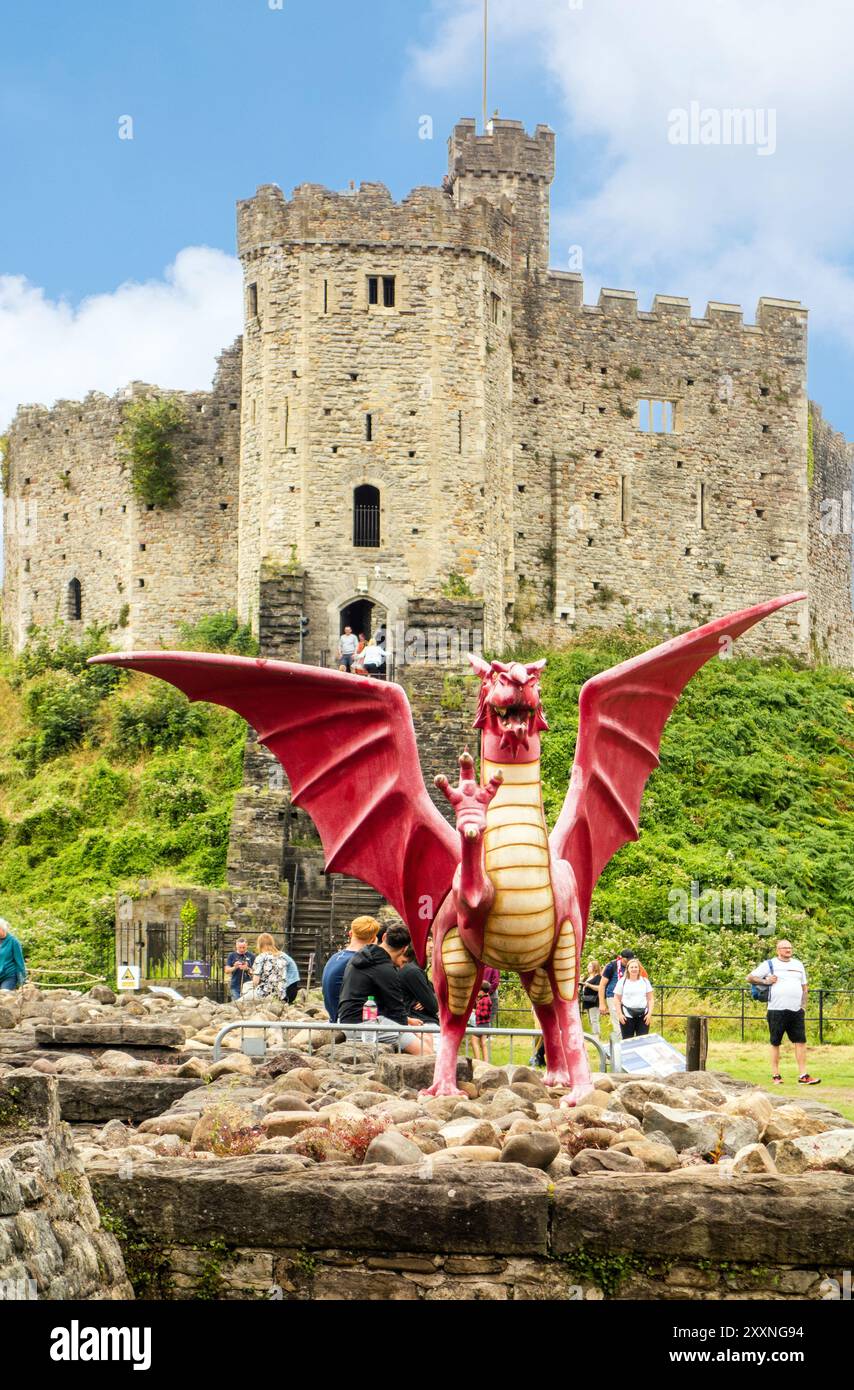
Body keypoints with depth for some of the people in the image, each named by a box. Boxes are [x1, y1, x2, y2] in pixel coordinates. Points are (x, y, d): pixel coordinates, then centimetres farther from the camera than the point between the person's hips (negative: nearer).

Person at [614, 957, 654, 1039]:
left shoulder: (645, 981, 8)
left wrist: (650, 1013, -2)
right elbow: (617, 999, 3)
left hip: (643, 1015, 2)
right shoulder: (622, 981, 2)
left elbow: (650, 999, 9)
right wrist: (619, 1014, -7)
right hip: (627, 1016, -2)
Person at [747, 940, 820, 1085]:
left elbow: (804, 987, 20)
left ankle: (803, 1076, -2)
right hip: (777, 1011, -4)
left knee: (801, 1041, -2)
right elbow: (750, 978, 3)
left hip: (796, 1011, 4)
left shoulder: (798, 964, 16)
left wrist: (803, 1006, 9)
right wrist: (765, 981, -12)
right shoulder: (769, 964, 2)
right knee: (775, 1043, 2)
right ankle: (775, 1075, 9)